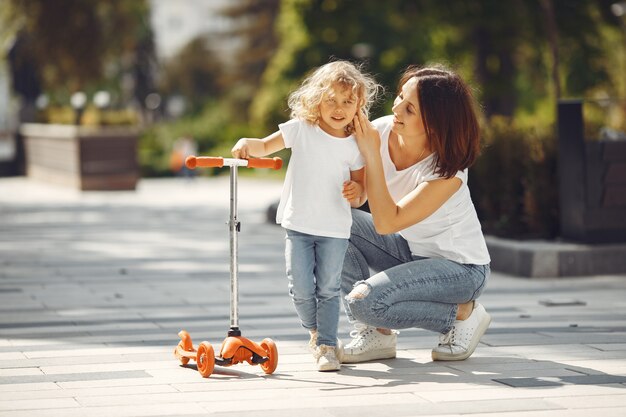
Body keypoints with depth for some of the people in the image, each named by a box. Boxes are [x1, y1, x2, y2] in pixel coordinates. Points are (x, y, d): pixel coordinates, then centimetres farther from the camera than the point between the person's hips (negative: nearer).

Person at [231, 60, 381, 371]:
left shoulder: (355, 146, -2)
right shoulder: (301, 129, -3)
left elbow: (360, 196, 5)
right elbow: (266, 147, 2)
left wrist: (356, 192, -18)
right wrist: (246, 144, -19)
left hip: (334, 230, 0)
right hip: (298, 226, 1)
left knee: (328, 289, 0)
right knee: (301, 290, 0)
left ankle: (327, 345, 10)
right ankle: (314, 330, 26)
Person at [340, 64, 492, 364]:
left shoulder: (448, 171, -28)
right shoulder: (381, 131, -13)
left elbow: (386, 223, -32)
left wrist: (371, 155, -32)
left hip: (460, 268, -7)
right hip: (411, 250, 7)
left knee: (365, 301, -27)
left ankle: (462, 312, -3)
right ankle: (375, 334, -5)